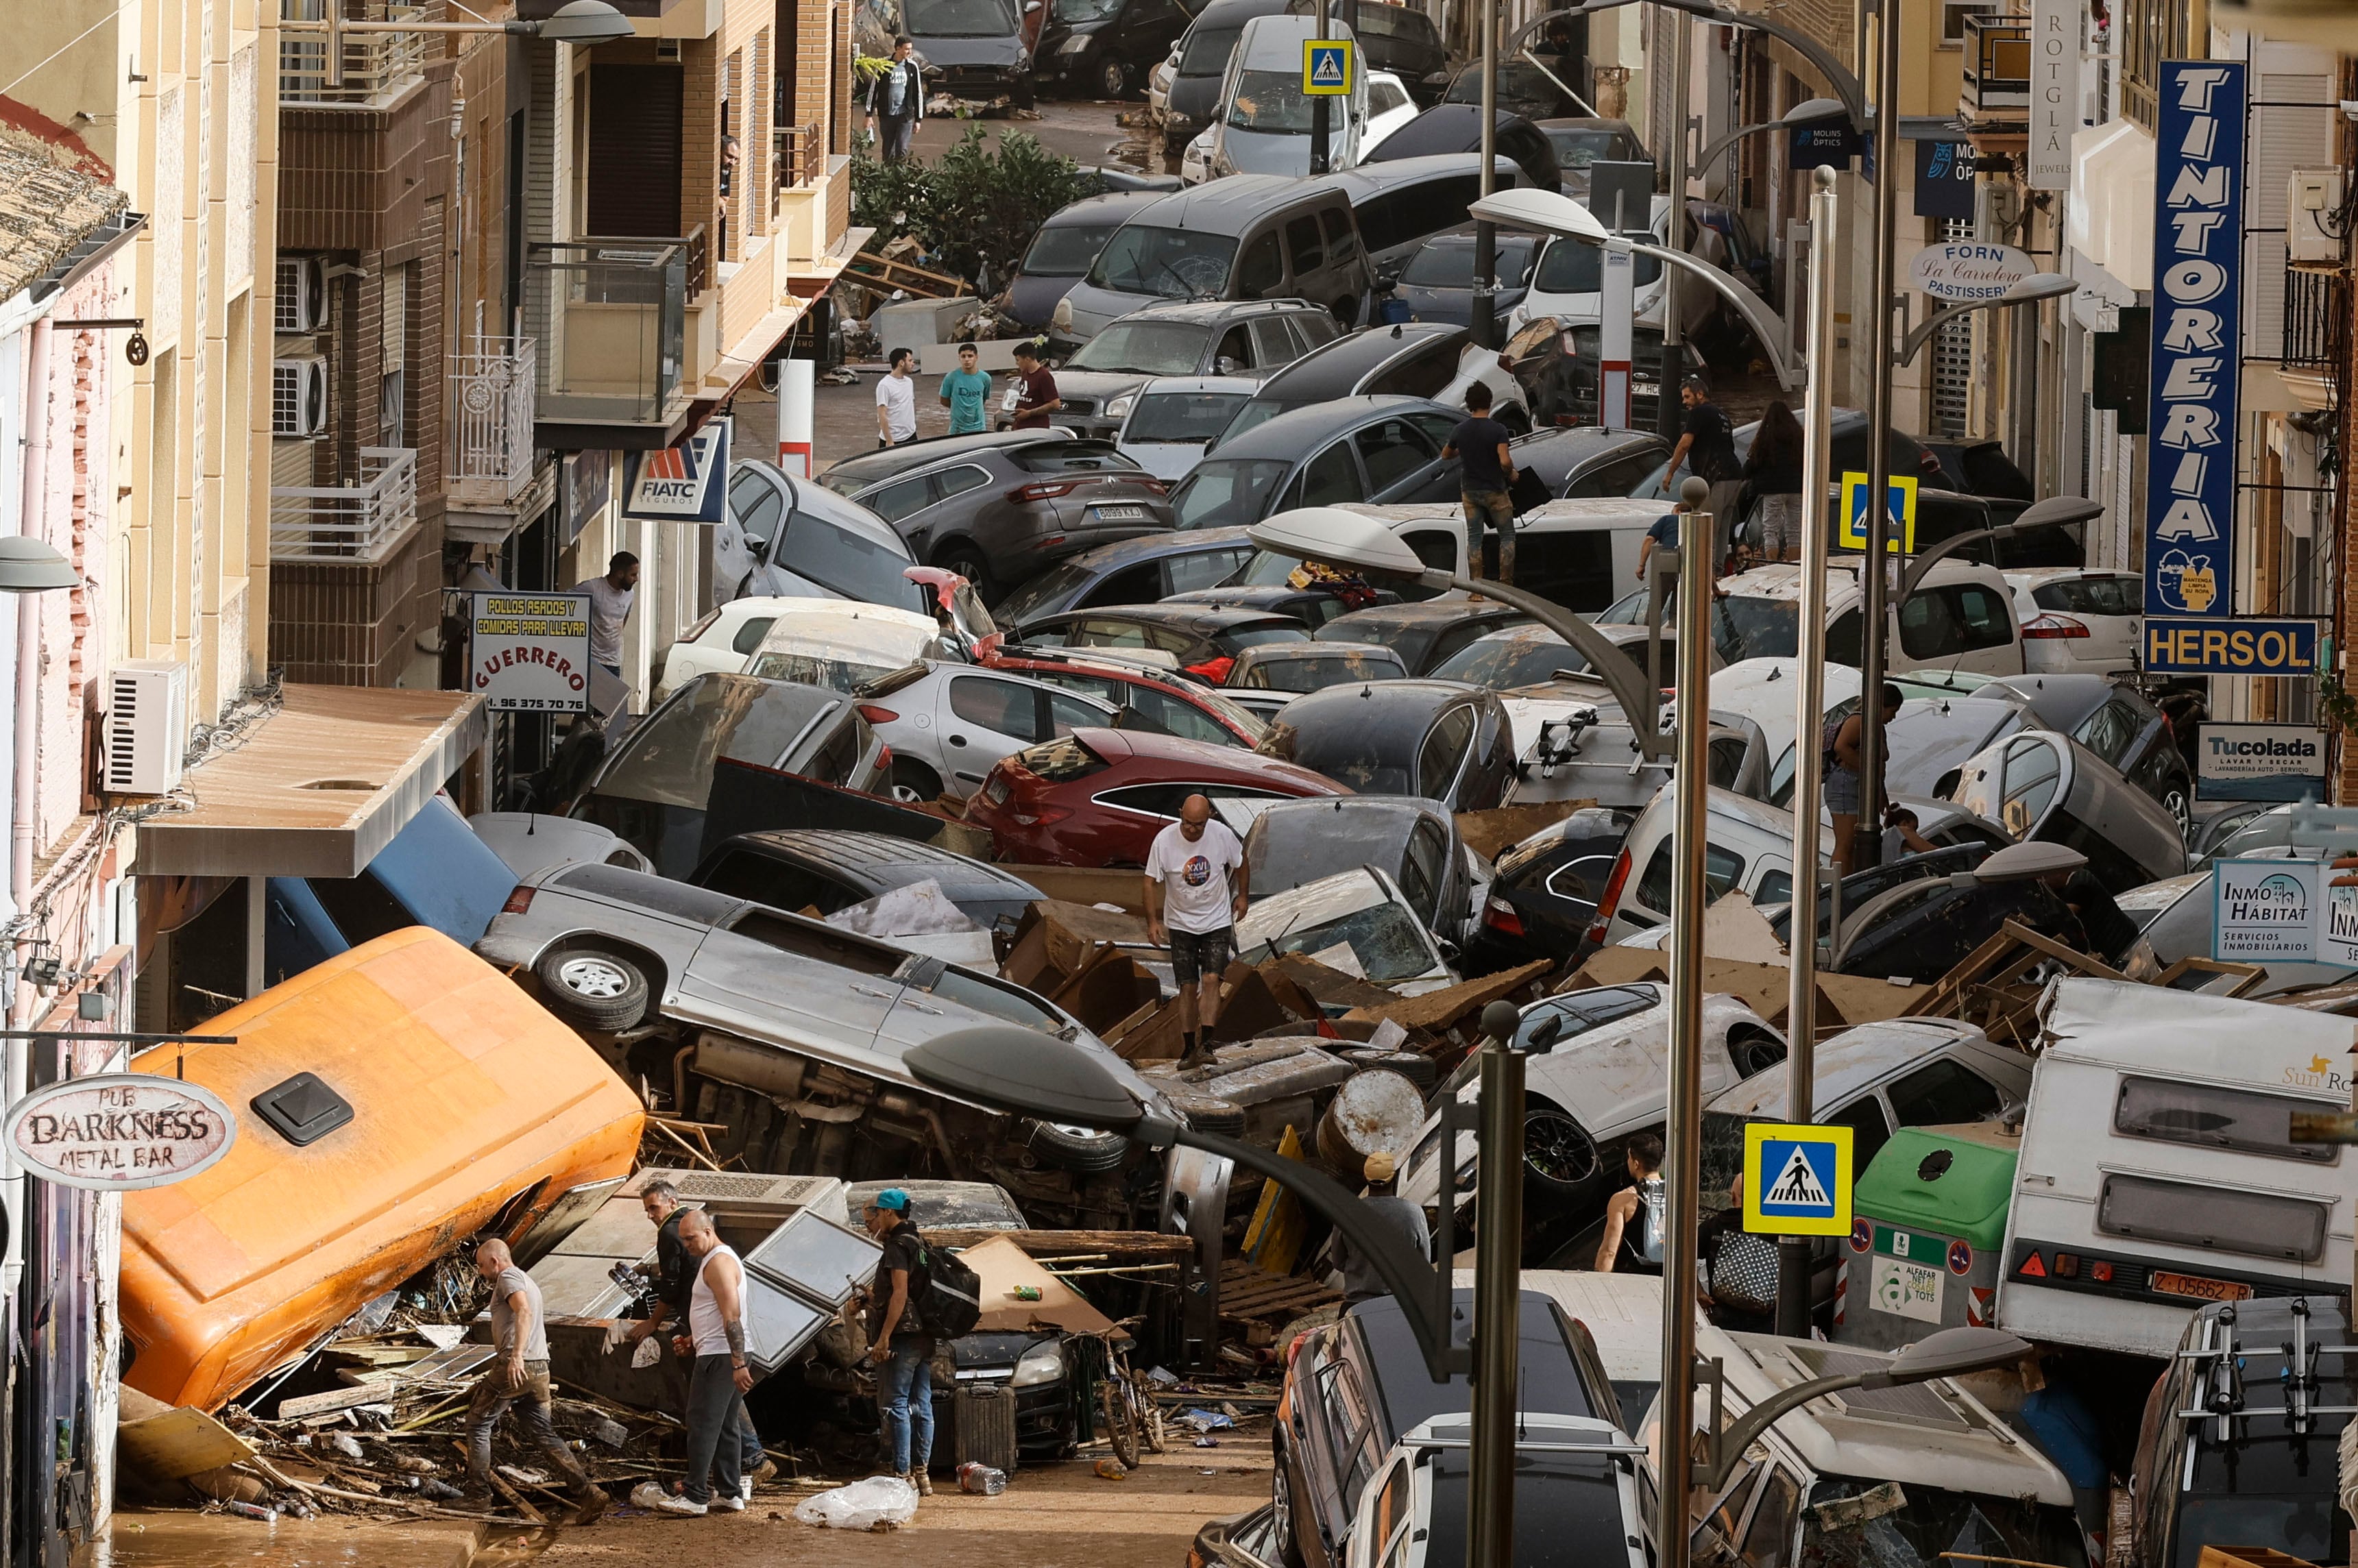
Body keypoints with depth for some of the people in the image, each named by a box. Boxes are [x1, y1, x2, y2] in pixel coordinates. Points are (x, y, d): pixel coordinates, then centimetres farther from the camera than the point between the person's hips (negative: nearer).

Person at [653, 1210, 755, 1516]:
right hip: (727, 1357, 11)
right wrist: (693, 1340, 19)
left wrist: (739, 1364, -27)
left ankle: (695, 1496, -8)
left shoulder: (719, 1263, -15)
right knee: (726, 1427, 12)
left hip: (718, 1358, -11)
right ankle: (731, 1494, 15)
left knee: (702, 1426, -9)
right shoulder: (714, 1260, 19)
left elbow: (732, 1315, -23)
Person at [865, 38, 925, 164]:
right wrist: (869, 114, -2)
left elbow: (918, 94, 9)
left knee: (902, 152, -11)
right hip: (886, 115, 0)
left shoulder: (912, 67, 3)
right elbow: (873, 90, 3)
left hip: (905, 116, 0)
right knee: (888, 153, 7)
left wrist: (918, 119, 7)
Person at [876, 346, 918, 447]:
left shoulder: (909, 382, 10)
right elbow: (882, 416, -17)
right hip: (894, 440, -7)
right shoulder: (885, 386, -15)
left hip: (911, 437, 7)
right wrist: (889, 441, -20)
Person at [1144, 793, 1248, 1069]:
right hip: (1181, 924, 0)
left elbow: (1240, 862, 9)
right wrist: (1153, 921, -11)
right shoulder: (1164, 841, -15)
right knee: (1188, 986, 1)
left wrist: (1241, 896, 14)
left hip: (1217, 921, 0)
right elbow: (1151, 881, -6)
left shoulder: (1222, 835, -12)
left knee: (1211, 979, -14)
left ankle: (1206, 1043, -17)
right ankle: (1187, 1049, 8)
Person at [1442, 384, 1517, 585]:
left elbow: (1446, 454, 15)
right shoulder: (1498, 430, -16)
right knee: (1507, 536, 7)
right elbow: (1505, 461, -25)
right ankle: (1506, 583, 0)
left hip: (1469, 491, 4)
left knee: (1474, 538, 9)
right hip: (1494, 491, -4)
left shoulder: (1460, 431, -2)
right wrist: (1511, 474, -5)